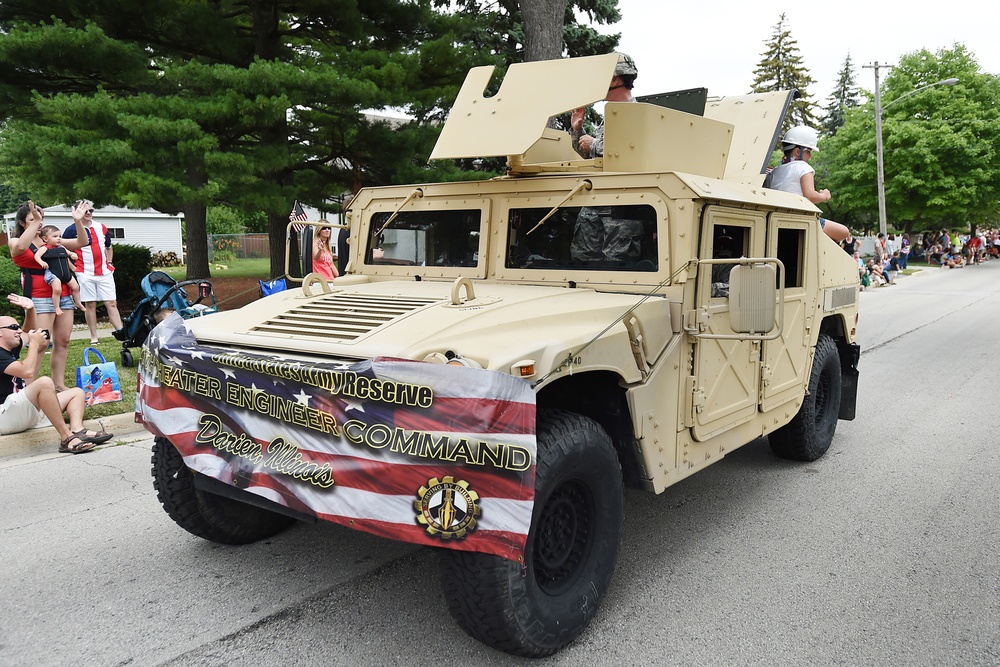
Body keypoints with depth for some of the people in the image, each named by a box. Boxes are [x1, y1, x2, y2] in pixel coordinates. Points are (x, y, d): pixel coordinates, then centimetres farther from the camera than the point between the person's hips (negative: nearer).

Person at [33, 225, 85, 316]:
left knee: (76, 287, 11)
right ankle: (57, 307, -9)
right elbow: (37, 255, -17)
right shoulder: (45, 248, -5)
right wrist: (42, 262, -37)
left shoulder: (61, 248, 15)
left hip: (66, 273, 7)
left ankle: (78, 303, 32)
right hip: (53, 274, -7)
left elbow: (69, 253, 27)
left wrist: (73, 254, 2)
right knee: (57, 289, -24)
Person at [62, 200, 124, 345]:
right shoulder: (72, 229, -3)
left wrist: (109, 262, 15)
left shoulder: (102, 228, 12)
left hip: (104, 272, 4)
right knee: (90, 305, 2)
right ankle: (94, 337, 8)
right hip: (85, 273, -4)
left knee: (111, 303, 1)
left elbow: (109, 247, 26)